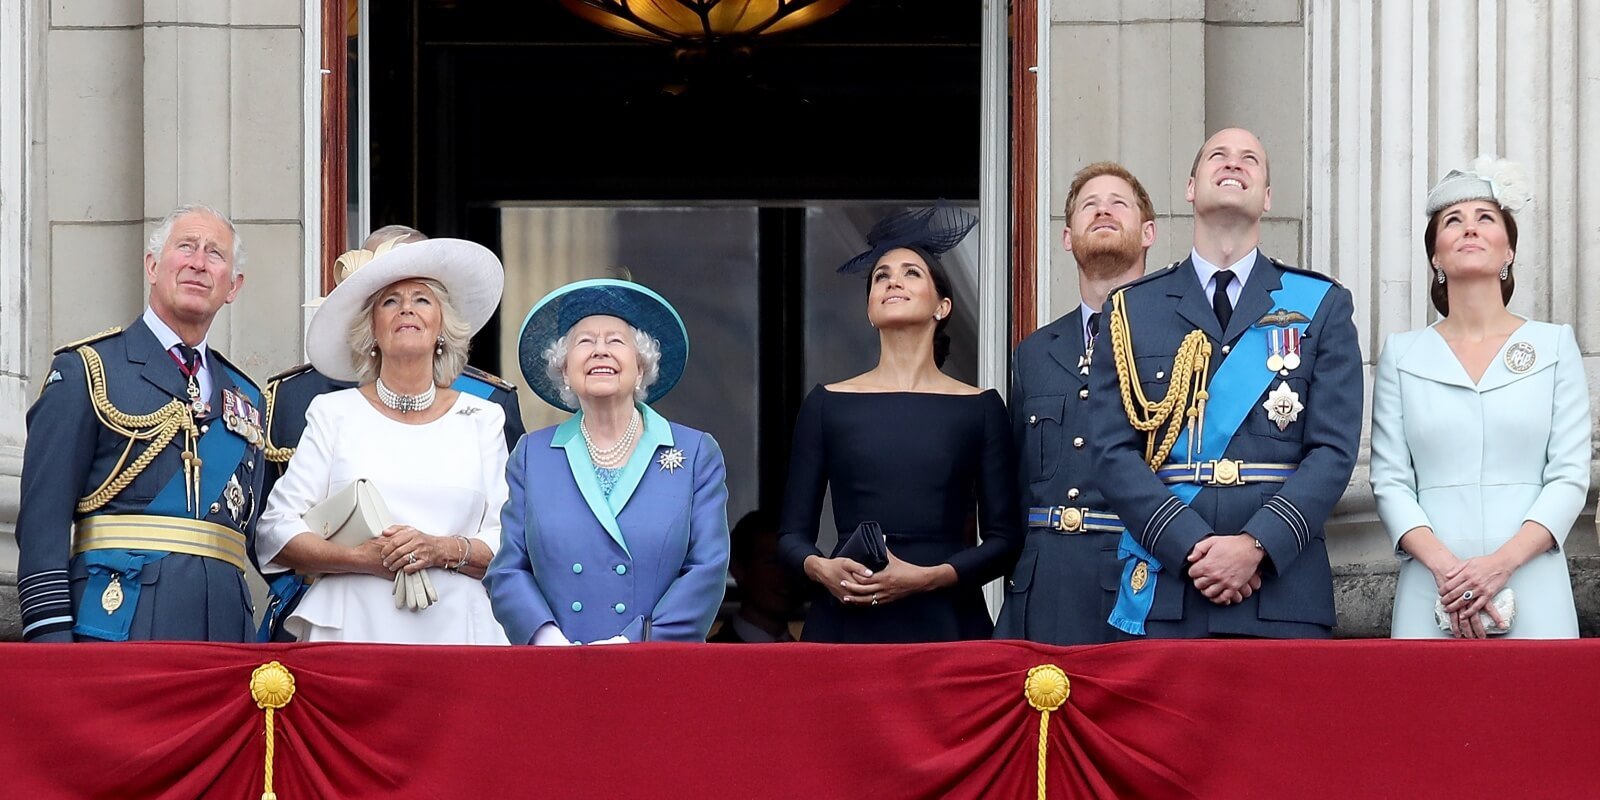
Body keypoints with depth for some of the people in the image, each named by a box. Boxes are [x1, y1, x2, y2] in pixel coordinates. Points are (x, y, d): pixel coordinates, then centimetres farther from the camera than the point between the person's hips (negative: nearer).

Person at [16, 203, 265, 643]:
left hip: (224, 625, 5)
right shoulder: (86, 369, 4)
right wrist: (49, 632, -13)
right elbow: (43, 516, -3)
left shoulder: (247, 397, 21)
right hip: (118, 621, -5)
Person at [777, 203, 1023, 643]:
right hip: (846, 621, 0)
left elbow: (1005, 540, 4)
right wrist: (821, 569, -11)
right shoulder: (828, 404, 10)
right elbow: (793, 533, 11)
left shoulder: (980, 408, 8)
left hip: (944, 624, 0)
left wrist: (929, 577, -11)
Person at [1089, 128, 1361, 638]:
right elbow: (1114, 452, 3)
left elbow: (1334, 449, 2)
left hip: (1283, 594, 0)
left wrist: (1257, 545, -13)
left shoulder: (1322, 306, 11)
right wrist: (1191, 547, -12)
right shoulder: (1131, 310, 12)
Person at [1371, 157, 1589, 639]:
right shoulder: (1402, 355, 10)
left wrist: (1502, 562, -13)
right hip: (1432, 596, 0)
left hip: (1532, 598, 0)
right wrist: (1444, 565, -14)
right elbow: (1390, 481, 3)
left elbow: (1570, 476, 1)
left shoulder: (1555, 346, 8)